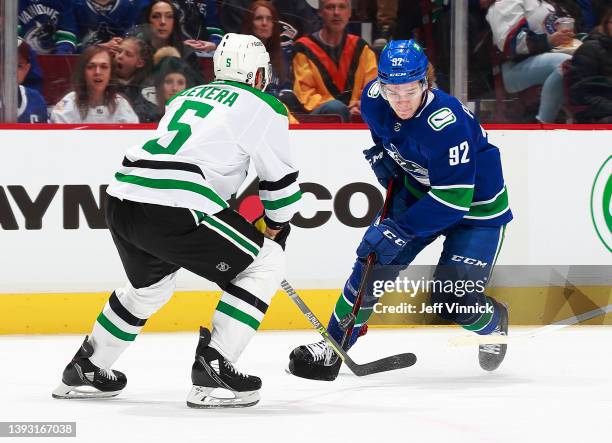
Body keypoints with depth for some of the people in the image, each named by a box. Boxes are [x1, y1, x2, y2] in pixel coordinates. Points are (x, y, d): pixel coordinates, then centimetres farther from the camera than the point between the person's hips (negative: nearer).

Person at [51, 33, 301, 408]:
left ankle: (87, 368, 41)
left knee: (151, 283, 34)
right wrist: (277, 226, 26)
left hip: (122, 200, 8)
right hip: (171, 210, -8)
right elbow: (280, 179, 8)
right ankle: (213, 369, -2)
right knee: (265, 263, 6)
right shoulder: (263, 107, 6)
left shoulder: (187, 96, 28)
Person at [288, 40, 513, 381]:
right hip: (418, 190, 6)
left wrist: (399, 230, -35)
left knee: (452, 302, -9)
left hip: (475, 203, -6)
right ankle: (334, 345, 2)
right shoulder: (374, 98, -16)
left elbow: (454, 199, -36)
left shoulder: (447, 123, -37)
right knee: (375, 259, -8)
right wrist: (382, 153, -3)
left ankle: (493, 323, 26)